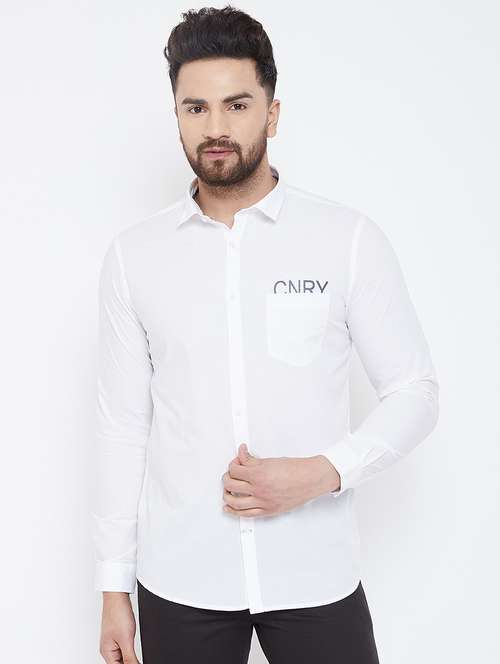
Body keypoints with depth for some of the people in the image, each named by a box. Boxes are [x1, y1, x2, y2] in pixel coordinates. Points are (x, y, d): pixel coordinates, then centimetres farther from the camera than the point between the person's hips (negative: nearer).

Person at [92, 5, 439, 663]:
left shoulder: (350, 238, -5)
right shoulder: (134, 254, 1)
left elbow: (415, 391, -1)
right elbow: (122, 426, 3)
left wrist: (322, 473, -16)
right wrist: (114, 586, 4)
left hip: (315, 577, -1)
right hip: (179, 582, 1)